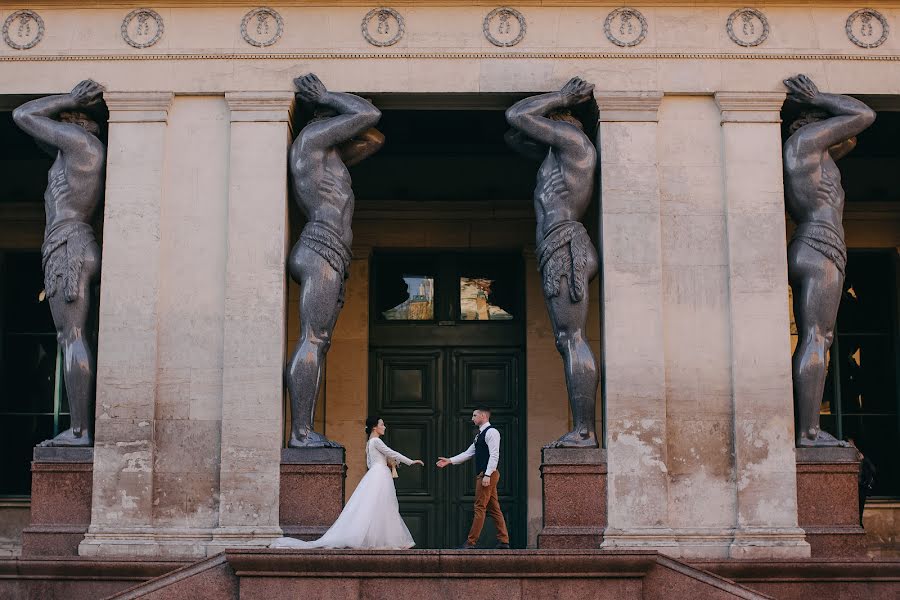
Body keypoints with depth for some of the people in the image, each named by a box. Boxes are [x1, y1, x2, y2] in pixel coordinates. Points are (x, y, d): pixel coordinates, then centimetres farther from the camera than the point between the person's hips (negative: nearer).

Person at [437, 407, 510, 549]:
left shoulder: (491, 432, -10)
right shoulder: (480, 434, 21)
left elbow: (494, 455, -18)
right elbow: (468, 453, 21)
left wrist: (487, 475, -23)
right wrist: (449, 461, 14)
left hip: (488, 474, -10)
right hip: (482, 475, 10)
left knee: (480, 507, -8)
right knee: (493, 509, 8)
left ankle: (471, 542, -7)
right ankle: (503, 541, 9)